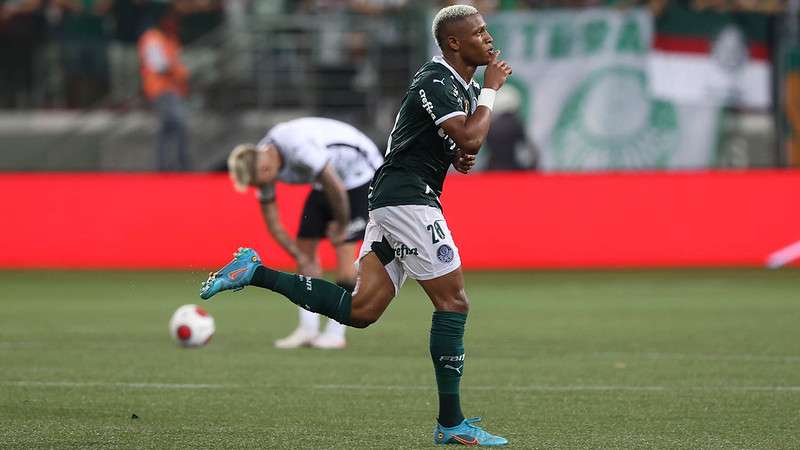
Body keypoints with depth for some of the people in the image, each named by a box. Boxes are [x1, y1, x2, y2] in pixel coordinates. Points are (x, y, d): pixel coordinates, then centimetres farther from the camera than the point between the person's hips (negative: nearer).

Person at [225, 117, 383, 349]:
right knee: (305, 244, -1)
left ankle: (336, 333, -10)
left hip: (360, 171, -8)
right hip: (327, 180, 8)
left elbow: (337, 189, -30)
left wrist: (341, 228, -14)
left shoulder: (299, 148, -38)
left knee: (344, 247, -14)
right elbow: (273, 224, -3)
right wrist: (302, 259, -10)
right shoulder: (260, 164, -11)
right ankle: (308, 329, 2)